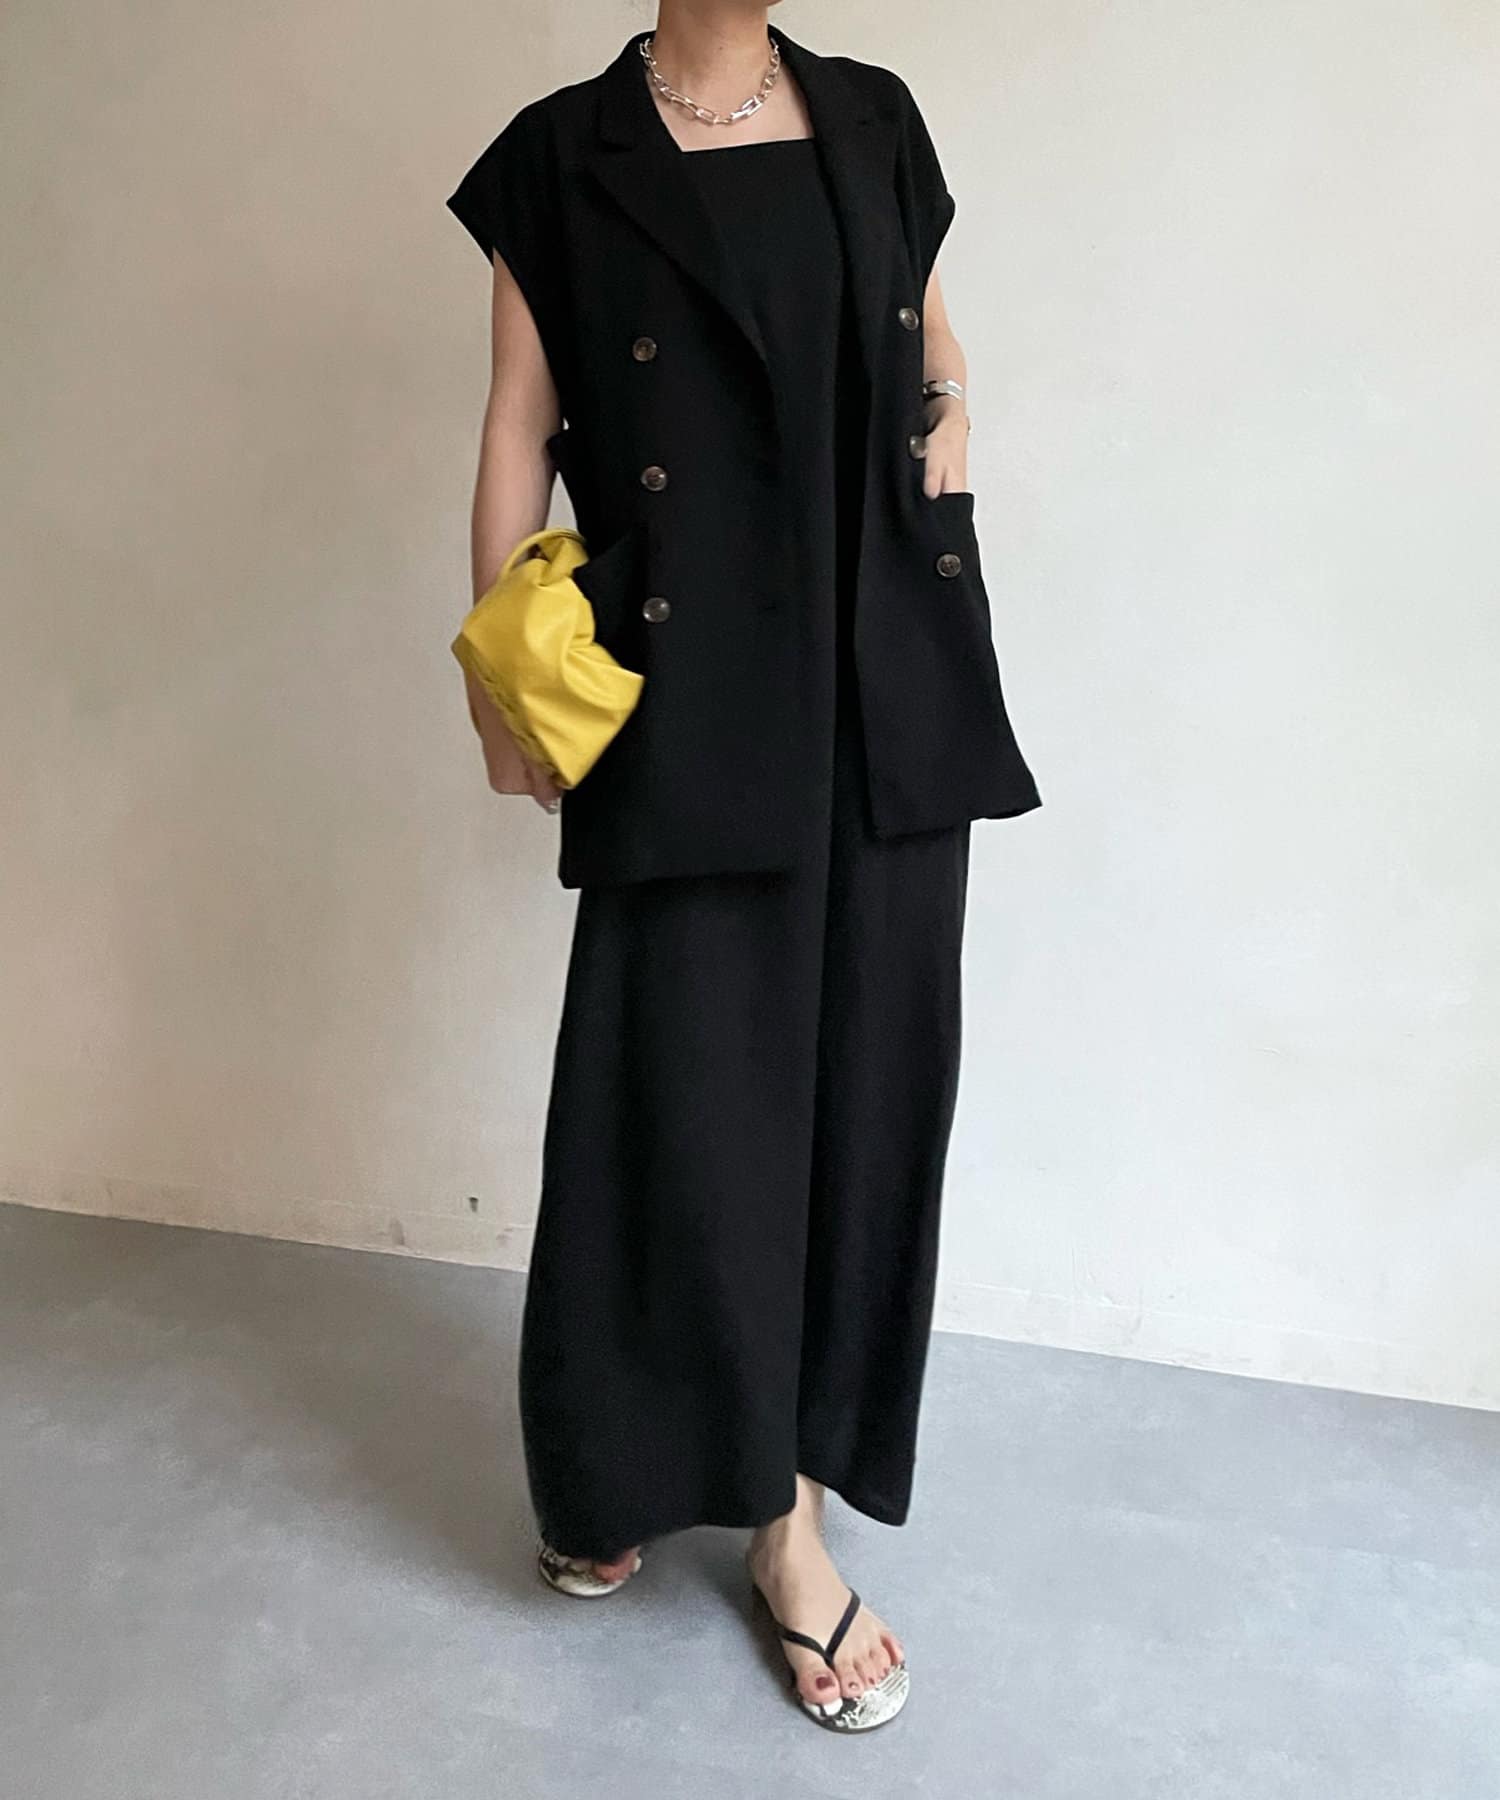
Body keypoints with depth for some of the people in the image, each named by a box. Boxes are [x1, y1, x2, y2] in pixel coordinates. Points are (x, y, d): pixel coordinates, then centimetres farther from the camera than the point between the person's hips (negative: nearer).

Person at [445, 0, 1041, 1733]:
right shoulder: (562, 155, 6)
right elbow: (518, 430, 2)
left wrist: (946, 417, 6)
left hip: (889, 677, 4)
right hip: (690, 687, -3)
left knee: (868, 1062, 5)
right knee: (694, 1080, -2)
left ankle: (790, 1494, 22)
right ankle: (700, 1489, 20)